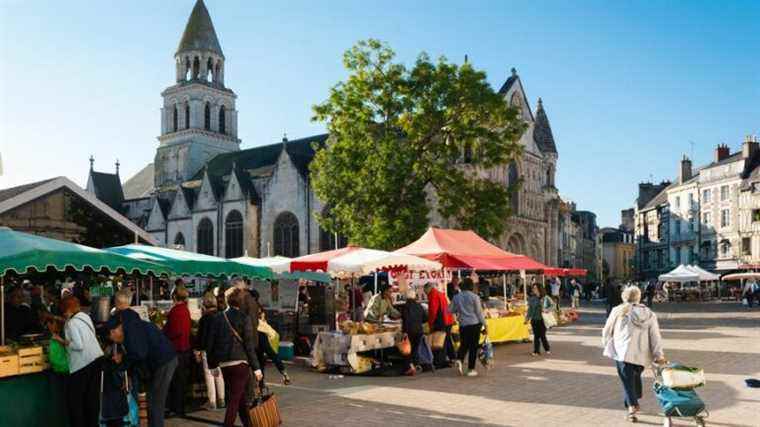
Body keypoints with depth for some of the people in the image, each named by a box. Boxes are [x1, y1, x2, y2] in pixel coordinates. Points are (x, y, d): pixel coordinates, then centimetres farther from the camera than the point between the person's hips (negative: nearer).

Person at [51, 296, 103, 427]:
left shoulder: (71, 323, -12)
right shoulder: (85, 317, 11)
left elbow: (78, 345, -18)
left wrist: (62, 341, -7)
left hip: (83, 363, -8)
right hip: (96, 358, 8)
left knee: (74, 398, 4)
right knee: (92, 396, 13)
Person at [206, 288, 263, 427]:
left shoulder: (218, 318, 3)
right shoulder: (244, 318, -8)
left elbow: (210, 342, 6)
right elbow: (249, 345, -10)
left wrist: (212, 364, 15)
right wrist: (256, 368, -5)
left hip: (224, 364, 5)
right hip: (240, 363, -5)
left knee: (241, 399, 18)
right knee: (234, 401, 0)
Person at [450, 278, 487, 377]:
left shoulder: (456, 297, 3)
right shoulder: (474, 297, -7)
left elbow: (451, 310, 9)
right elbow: (479, 312, -5)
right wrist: (484, 325, 3)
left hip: (462, 324, 3)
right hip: (474, 324, -3)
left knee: (463, 344, 16)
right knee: (473, 346, 4)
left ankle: (459, 360, -10)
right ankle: (471, 369, 6)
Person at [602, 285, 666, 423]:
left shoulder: (618, 311, 2)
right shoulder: (649, 314, 11)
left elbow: (607, 331, 8)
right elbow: (655, 336, 2)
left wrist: (607, 344, 22)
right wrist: (659, 354, -1)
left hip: (623, 351, -4)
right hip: (641, 353, 4)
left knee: (627, 379, -2)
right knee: (635, 377, 23)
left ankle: (632, 405, -15)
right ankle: (634, 402, 32)